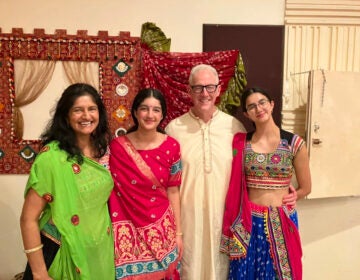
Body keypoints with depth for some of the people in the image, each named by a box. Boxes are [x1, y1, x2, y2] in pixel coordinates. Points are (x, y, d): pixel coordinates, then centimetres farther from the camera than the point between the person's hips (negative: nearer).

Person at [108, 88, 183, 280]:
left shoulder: (171, 146, -4)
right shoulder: (117, 147, -9)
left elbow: (173, 192, 1)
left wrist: (178, 233, 4)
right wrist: (111, 233, -5)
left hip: (162, 228, 2)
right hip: (128, 229, -1)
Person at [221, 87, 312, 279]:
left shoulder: (294, 143, -5)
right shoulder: (240, 143, -2)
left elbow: (305, 188, 7)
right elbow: (234, 186, 7)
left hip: (281, 222, 0)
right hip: (248, 222, 1)